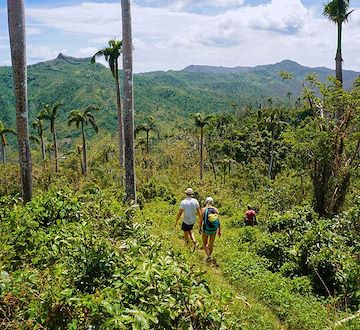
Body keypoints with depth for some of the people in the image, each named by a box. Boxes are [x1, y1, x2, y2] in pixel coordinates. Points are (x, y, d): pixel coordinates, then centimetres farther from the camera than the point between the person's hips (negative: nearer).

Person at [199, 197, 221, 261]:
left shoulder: (203, 209, -12)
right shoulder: (216, 210, -5)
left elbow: (201, 221, -9)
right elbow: (218, 221, -3)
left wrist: (199, 229, 6)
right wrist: (219, 231, 7)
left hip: (206, 229, -2)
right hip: (214, 230, 3)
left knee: (205, 244, 18)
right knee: (211, 243, 22)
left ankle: (208, 255, 0)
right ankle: (209, 255, 37)